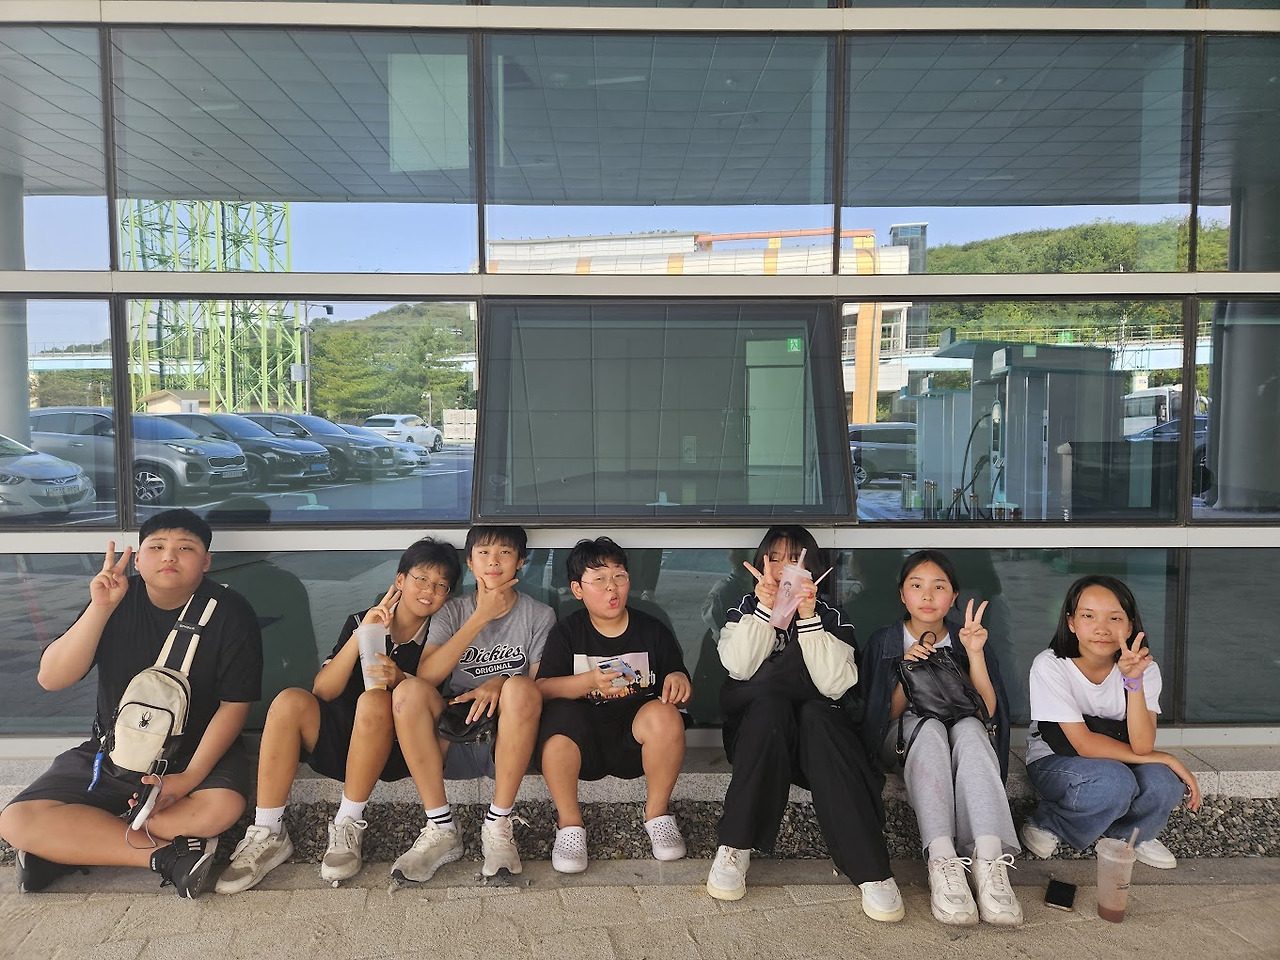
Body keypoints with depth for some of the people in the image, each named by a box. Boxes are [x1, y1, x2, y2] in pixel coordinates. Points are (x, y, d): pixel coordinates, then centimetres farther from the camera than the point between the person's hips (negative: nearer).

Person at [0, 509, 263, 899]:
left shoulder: (230, 612, -12)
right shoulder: (118, 599, -4)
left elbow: (234, 704, -11)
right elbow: (51, 678, -12)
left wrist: (190, 776, -22)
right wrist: (100, 608, -24)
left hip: (197, 752, -2)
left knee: (221, 807, -33)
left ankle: (71, 847, -13)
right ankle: (167, 854, -18)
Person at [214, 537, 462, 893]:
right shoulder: (361, 622, 6)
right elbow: (323, 690, -4)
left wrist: (398, 679, -23)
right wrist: (361, 637, -17)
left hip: (391, 750, -2)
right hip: (338, 741, 3)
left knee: (375, 699, -32)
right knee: (290, 700, -23)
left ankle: (348, 825, -22)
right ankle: (268, 834, -21)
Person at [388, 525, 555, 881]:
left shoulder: (539, 616, 6)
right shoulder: (452, 612, 8)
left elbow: (540, 687, -1)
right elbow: (427, 675, -10)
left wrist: (498, 683, -21)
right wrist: (481, 617, -12)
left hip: (509, 744, -2)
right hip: (455, 741, 2)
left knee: (519, 688, -33)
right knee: (409, 690, -26)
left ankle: (498, 825, -22)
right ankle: (441, 829, -22)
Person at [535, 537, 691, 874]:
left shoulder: (652, 629, 7)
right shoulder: (567, 632, 4)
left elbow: (681, 689, 10)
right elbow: (542, 689, -10)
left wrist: (679, 680, -15)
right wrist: (589, 682, -27)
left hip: (635, 736, 1)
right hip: (583, 739, -1)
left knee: (665, 714, -30)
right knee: (557, 716, -31)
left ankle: (657, 813, -7)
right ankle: (569, 822, -14)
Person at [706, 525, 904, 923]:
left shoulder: (831, 617, 5)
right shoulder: (745, 609, 7)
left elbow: (835, 684, -13)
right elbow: (739, 667, -12)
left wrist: (808, 617, -20)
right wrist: (764, 608, -21)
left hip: (816, 737, 0)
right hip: (755, 733, 0)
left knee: (817, 713, -33)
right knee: (771, 705, -32)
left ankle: (872, 871, -37)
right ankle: (736, 847, -29)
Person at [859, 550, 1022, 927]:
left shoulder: (967, 639, 7)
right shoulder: (884, 641, 4)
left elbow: (987, 710, -3)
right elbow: (885, 716, 1)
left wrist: (975, 653, -16)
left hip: (961, 738, 1)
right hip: (905, 742, -1)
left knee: (969, 727, -34)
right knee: (929, 726, -35)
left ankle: (989, 862, -50)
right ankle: (942, 862, -50)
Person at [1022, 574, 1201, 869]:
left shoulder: (1144, 668, -12)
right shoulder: (1050, 666, -22)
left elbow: (1141, 746, -23)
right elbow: (1084, 744, -22)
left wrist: (1134, 681, -35)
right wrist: (1164, 758, -19)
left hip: (1119, 764, 4)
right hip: (1054, 763, -4)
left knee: (1163, 784, -27)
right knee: (1115, 782, -34)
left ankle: (1133, 834, 6)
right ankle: (1044, 823, -7)